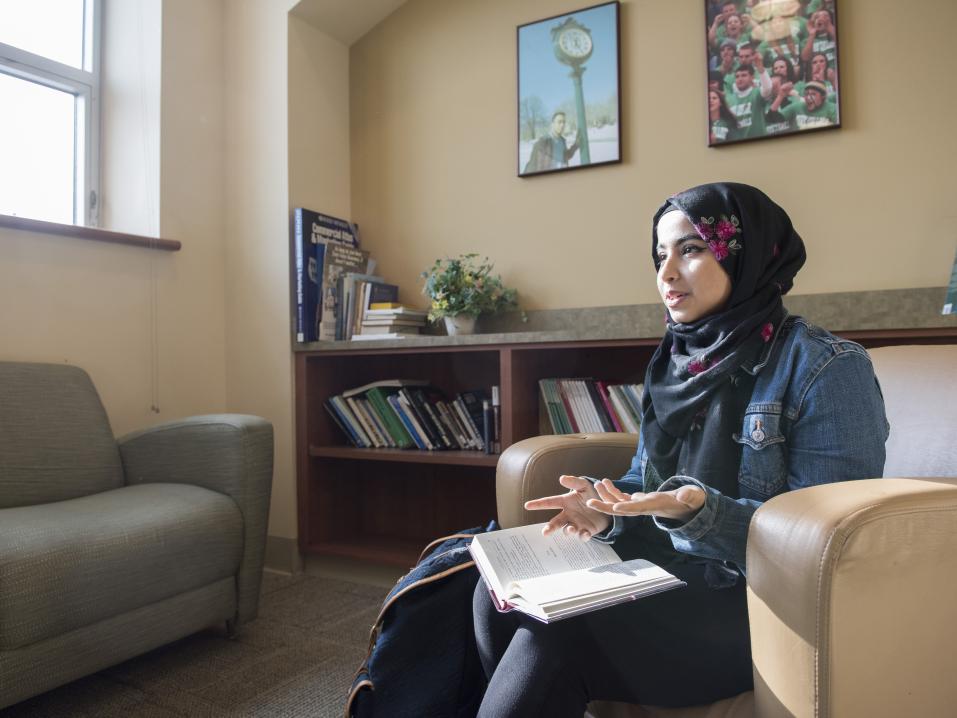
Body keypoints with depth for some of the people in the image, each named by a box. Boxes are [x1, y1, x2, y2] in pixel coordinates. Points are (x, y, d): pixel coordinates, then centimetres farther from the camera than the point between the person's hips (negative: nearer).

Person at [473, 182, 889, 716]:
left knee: (559, 631, -26)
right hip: (666, 569, 6)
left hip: (761, 600, -6)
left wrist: (698, 510, -30)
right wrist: (607, 504, -9)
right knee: (503, 594, -13)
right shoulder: (677, 360, 8)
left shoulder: (826, 368, -12)